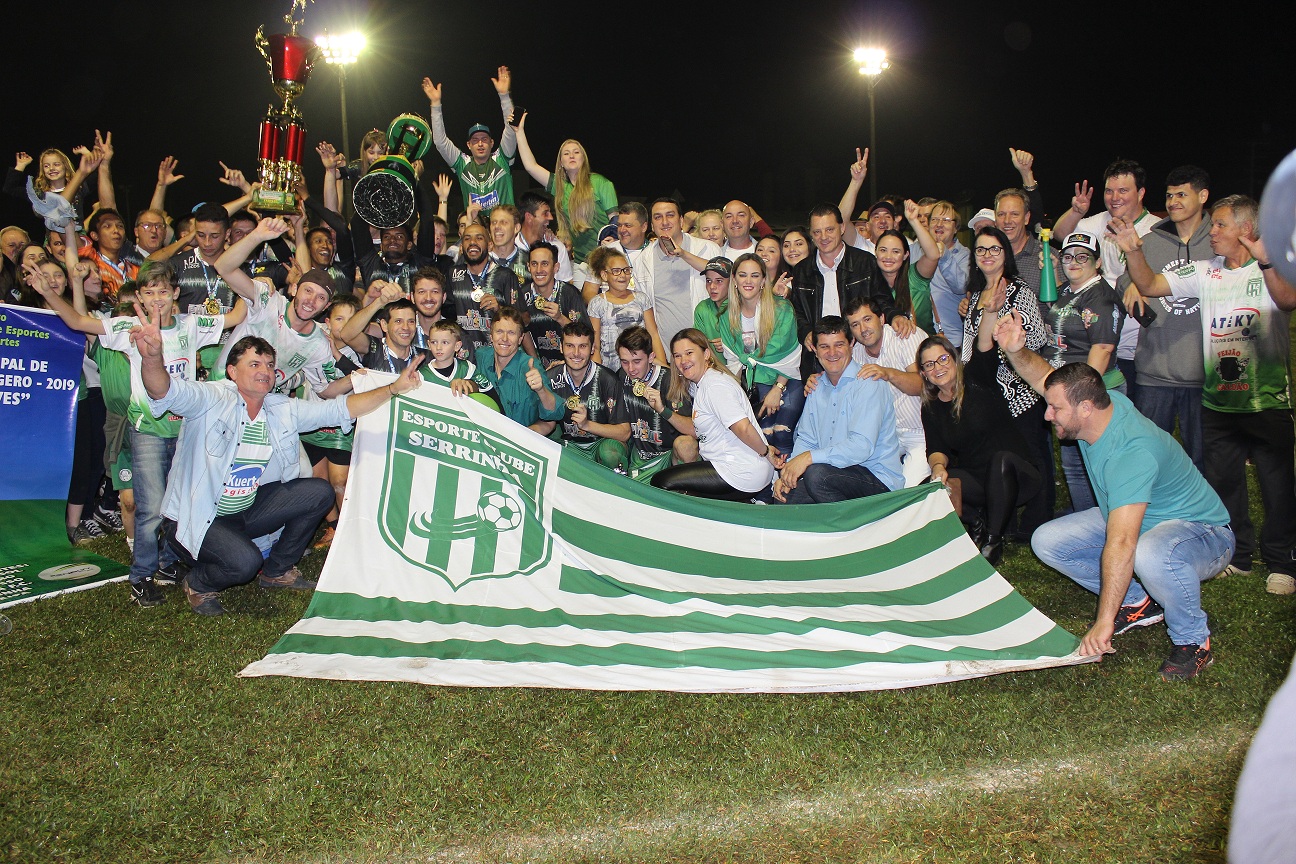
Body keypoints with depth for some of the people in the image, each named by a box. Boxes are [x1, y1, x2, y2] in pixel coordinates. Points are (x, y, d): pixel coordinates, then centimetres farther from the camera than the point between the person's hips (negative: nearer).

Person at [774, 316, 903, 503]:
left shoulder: (868, 384, -12)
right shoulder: (817, 387, 13)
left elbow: (862, 447, -23)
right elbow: (806, 440, 14)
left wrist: (809, 457, -25)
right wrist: (788, 473, -5)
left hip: (878, 479, -6)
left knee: (817, 473, -31)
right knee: (784, 496, -17)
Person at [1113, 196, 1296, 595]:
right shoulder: (1206, 273, 8)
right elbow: (1150, 285, 4)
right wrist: (1133, 251, -14)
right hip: (1217, 399, 5)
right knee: (1222, 481, 13)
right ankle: (1236, 554, 28)